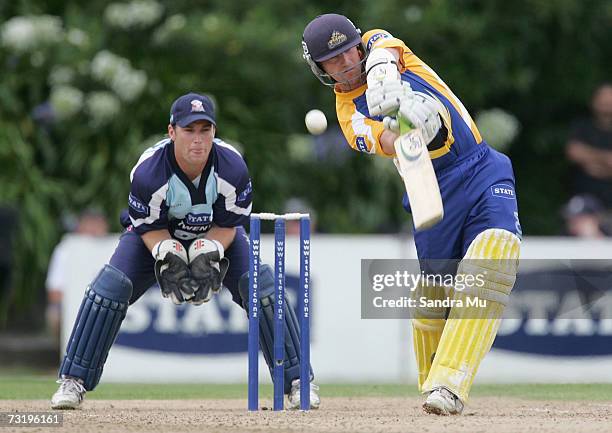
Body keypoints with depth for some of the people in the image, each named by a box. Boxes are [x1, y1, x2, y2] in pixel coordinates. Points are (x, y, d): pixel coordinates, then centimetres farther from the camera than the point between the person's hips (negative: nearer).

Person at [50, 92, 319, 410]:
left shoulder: (232, 167, -29)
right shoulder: (148, 172, -33)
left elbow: (228, 224, -16)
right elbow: (150, 228, -20)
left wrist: (209, 257, -32)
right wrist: (169, 259, -37)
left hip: (218, 236, 1)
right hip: (158, 237, -1)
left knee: (263, 288, -18)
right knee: (109, 288, -20)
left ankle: (297, 381, -7)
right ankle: (73, 381, -10)